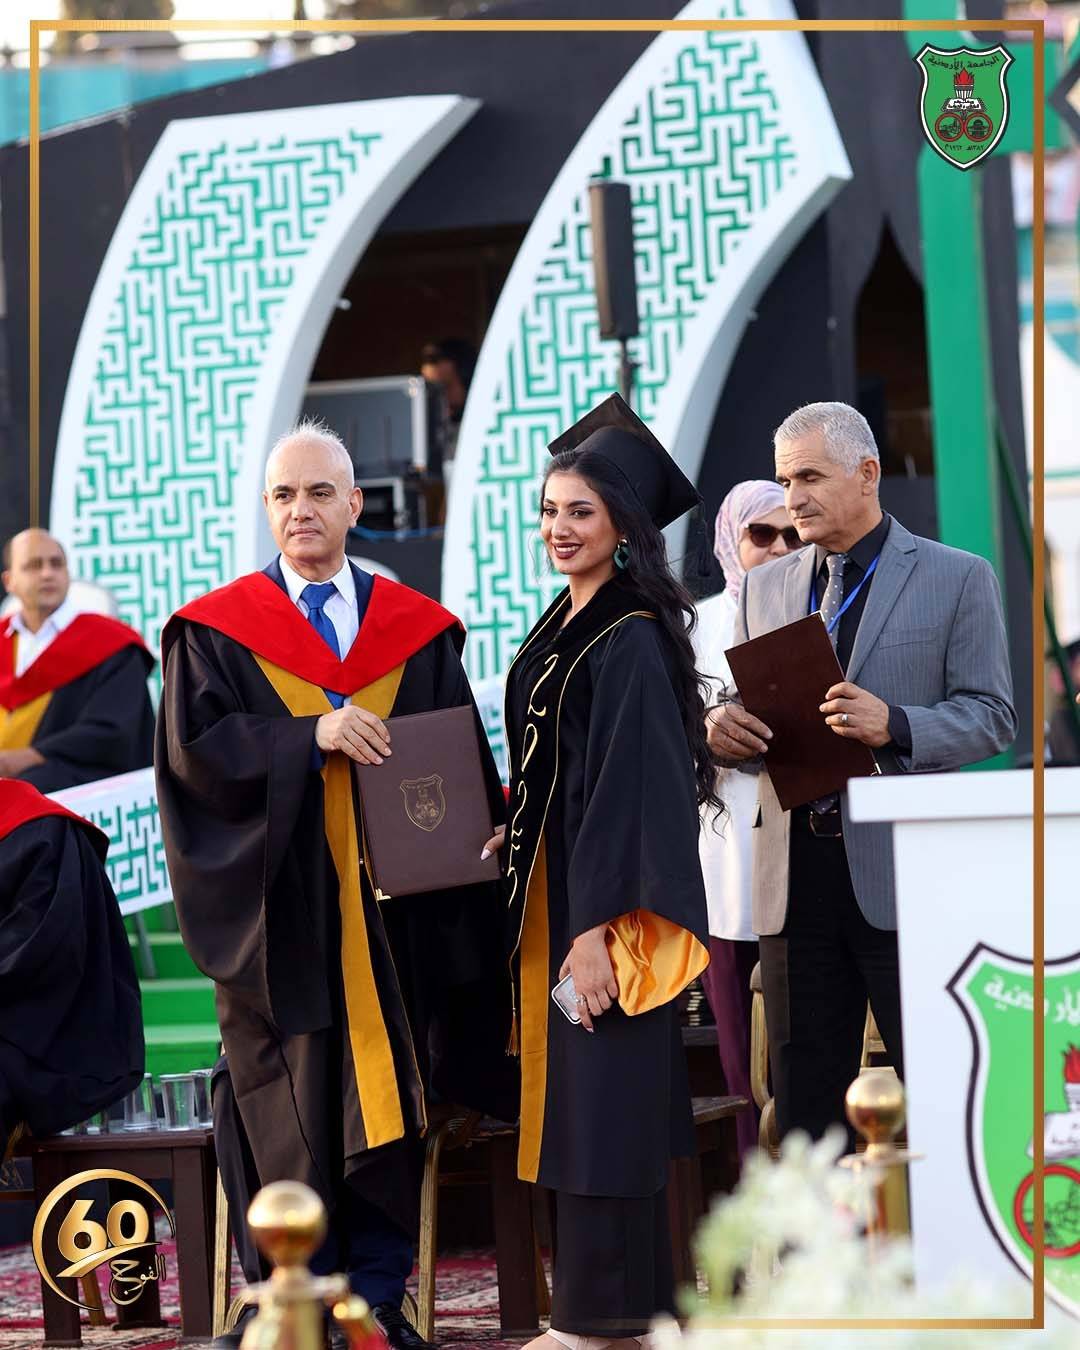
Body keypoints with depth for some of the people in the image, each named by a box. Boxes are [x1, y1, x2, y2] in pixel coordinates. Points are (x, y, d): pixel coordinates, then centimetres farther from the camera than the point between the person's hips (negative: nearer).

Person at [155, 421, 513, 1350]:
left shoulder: (417, 631, 10)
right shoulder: (217, 631, 5)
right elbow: (192, 749, -7)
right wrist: (311, 736, -18)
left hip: (393, 912, 2)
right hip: (278, 916, -2)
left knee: (387, 1098, 2)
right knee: (290, 1111, -1)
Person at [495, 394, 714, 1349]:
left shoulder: (631, 642, -17)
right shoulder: (566, 625, 11)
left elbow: (631, 789, -21)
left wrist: (598, 929, -23)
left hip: (607, 896, -9)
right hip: (558, 892, 9)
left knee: (600, 1100, -4)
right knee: (573, 1086, 12)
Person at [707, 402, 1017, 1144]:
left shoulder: (959, 579, 2)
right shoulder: (764, 588, 16)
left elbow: (991, 716, -3)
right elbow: (749, 711, 16)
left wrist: (894, 726, -21)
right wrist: (723, 726, -9)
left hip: (906, 877, -4)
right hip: (795, 878, 4)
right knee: (804, 1097, 7)